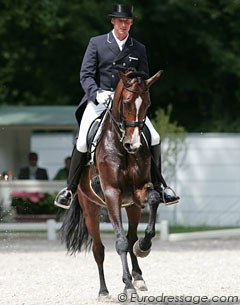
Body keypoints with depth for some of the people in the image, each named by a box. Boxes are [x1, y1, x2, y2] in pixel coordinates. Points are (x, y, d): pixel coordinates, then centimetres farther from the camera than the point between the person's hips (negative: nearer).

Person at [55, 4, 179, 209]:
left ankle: (156, 186, 5)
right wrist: (96, 93, -20)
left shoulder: (139, 49, 10)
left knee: (154, 139, -12)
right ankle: (70, 189, -4)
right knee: (83, 143, -19)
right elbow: (86, 75, -1)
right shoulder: (96, 43, 5)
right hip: (98, 101, -2)